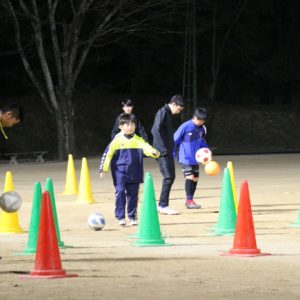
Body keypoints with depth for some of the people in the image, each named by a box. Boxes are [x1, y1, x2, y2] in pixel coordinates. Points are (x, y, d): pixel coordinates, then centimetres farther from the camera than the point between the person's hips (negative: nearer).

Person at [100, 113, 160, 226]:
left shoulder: (138, 140, 4)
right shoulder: (117, 140, -2)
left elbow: (146, 147, -10)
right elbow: (107, 154, -1)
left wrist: (154, 152, -33)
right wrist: (103, 169, -5)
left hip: (134, 173, 2)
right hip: (120, 172, -2)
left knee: (133, 194, 6)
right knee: (120, 192, -10)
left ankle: (132, 216, 17)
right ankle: (120, 217, -4)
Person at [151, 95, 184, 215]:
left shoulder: (168, 114, 17)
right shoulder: (163, 112, -12)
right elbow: (156, 130, -21)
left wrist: (170, 148, 13)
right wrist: (163, 147, -21)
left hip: (168, 152, 10)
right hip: (163, 152, -10)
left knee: (171, 177, 11)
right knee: (168, 178, -10)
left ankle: (162, 205, 16)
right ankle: (163, 206, -6)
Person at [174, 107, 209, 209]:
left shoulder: (202, 129, 2)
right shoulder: (185, 127, -15)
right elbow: (174, 140, -8)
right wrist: (172, 154, -7)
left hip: (195, 159, 6)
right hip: (185, 159, -6)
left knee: (195, 178, 9)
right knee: (190, 177, -15)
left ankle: (190, 201, 20)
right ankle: (189, 201, -11)